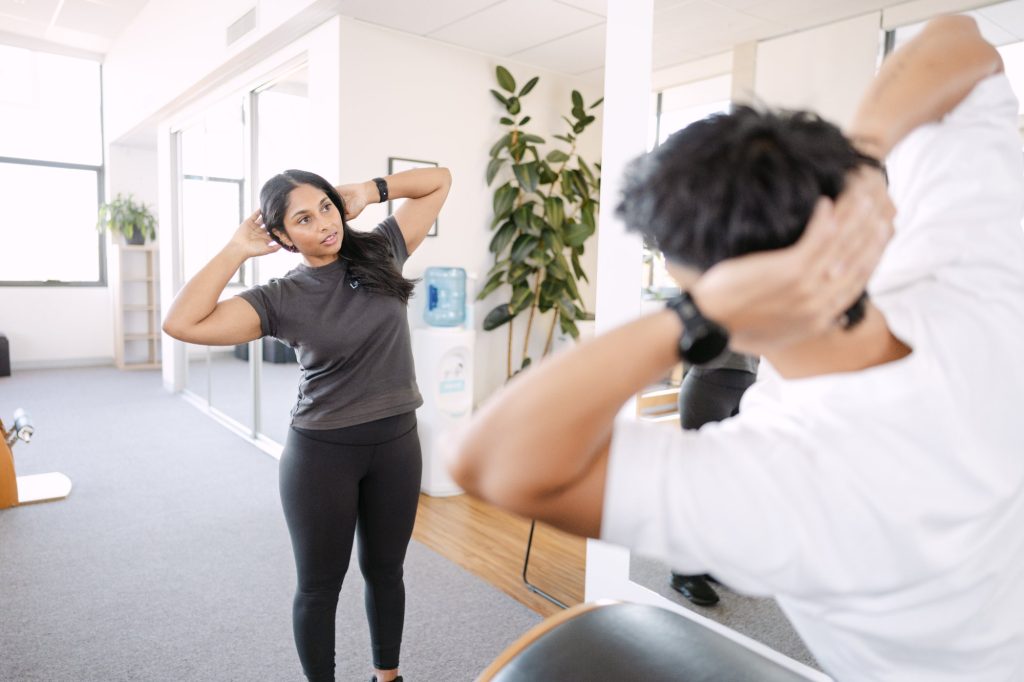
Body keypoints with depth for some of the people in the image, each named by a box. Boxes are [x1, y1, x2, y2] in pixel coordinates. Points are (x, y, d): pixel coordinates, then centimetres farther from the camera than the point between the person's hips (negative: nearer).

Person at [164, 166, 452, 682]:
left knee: (385, 569, 20)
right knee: (320, 585, 13)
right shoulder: (281, 298, -8)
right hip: (321, 452, -2)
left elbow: (439, 180, 4)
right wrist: (237, 250, -14)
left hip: (396, 443, 3)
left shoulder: (380, 252, -1)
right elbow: (181, 324, -20)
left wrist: (369, 191, -7)